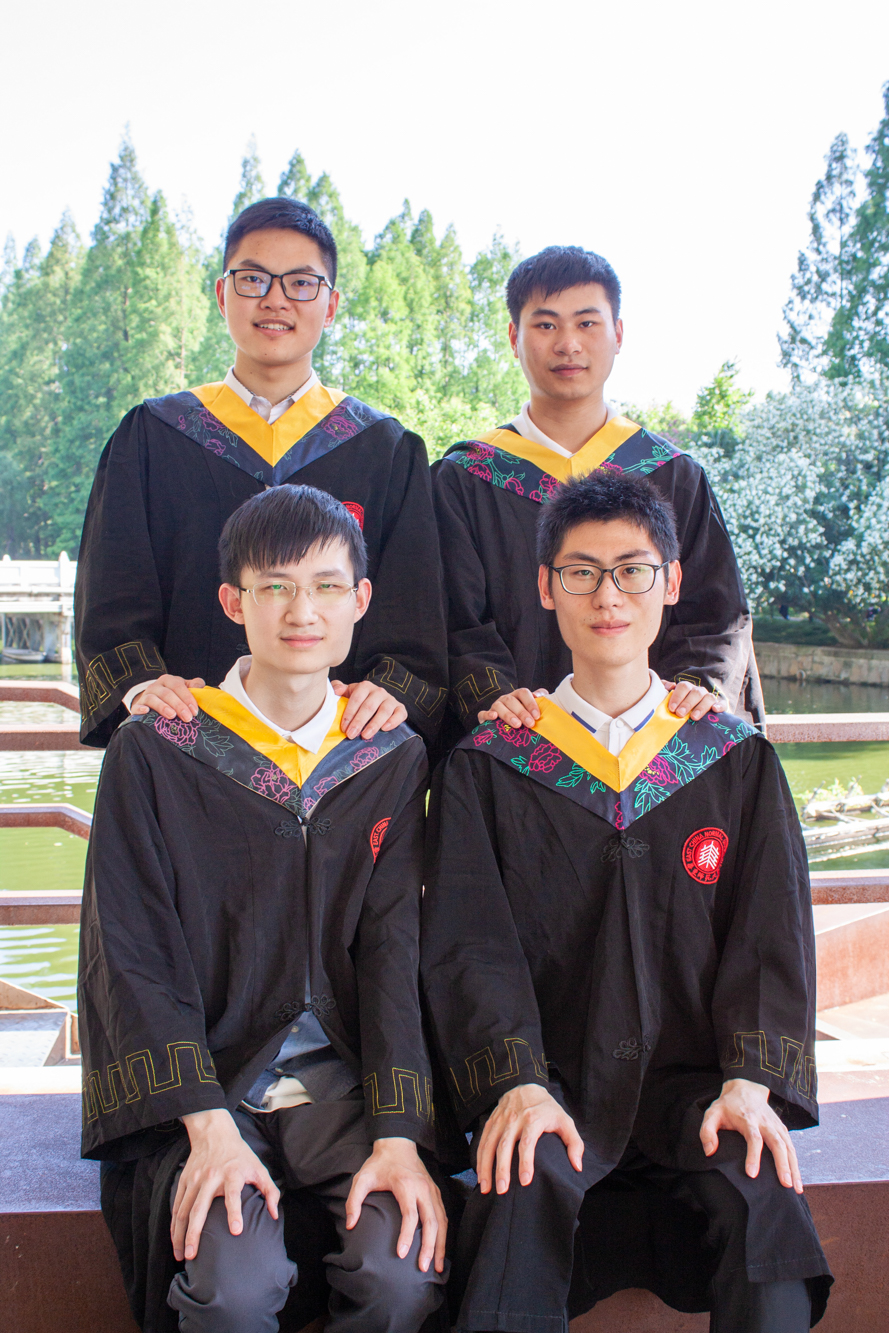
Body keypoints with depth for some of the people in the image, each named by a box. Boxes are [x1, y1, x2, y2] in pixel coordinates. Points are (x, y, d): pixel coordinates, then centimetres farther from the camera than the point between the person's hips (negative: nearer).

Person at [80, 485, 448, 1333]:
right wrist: (208, 1127, -17)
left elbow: (394, 951, 0)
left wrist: (398, 1136, -13)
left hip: (342, 1081, 2)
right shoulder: (152, 754, 0)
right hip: (202, 1086, -1)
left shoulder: (393, 761, 7)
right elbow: (132, 955, -5)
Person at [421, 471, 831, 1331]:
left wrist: (752, 1079, -13)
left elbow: (772, 936, 4)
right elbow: (469, 940, -2)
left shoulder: (737, 761, 12)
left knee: (759, 1190, -31)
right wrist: (517, 1083, -19)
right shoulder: (487, 768, 8)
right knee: (528, 1185, -33)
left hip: (693, 1083, 1)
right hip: (554, 1088, -1)